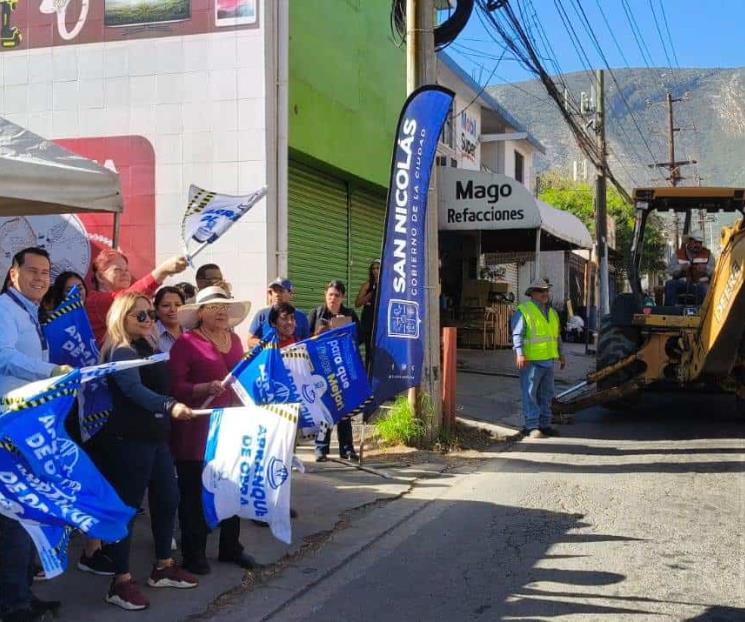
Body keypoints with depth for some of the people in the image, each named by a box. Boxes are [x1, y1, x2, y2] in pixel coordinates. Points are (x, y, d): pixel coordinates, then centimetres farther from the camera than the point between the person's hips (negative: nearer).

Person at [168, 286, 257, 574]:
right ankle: (193, 553, 15)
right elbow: (173, 386, -18)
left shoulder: (234, 339, 11)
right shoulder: (186, 342, -11)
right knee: (195, 491, 3)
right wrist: (207, 388, -28)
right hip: (196, 429, -7)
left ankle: (231, 547, 28)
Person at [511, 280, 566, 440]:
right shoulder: (523, 311, -6)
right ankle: (532, 427, -3)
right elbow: (517, 334, -12)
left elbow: (556, 336, 25)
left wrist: (561, 355, 23)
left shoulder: (552, 313, 18)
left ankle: (544, 424, 20)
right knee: (530, 394, -5)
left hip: (548, 360, 8)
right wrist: (519, 354, -22)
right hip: (531, 360, -8)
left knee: (546, 394, 12)